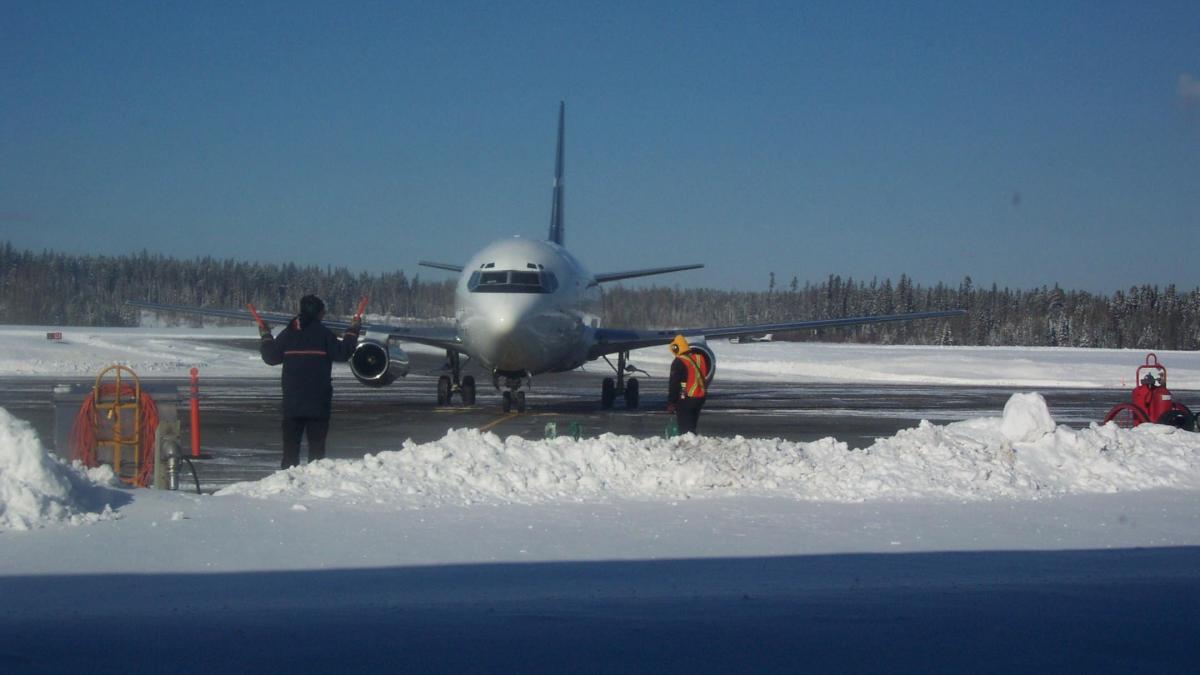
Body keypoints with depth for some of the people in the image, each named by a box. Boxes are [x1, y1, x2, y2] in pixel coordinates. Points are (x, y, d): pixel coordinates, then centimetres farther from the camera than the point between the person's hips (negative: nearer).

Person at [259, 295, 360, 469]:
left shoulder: (288, 333, 4)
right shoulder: (323, 333, -8)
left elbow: (271, 357, 9)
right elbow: (342, 353, -5)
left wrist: (266, 337, 26)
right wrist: (352, 331, 6)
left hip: (292, 398, 3)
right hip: (318, 399, -3)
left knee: (291, 441, 8)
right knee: (316, 441, 2)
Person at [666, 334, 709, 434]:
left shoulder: (678, 362, -15)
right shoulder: (700, 357, 7)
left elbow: (673, 384, -15)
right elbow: (706, 376, 19)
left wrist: (670, 403, -10)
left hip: (685, 400, -7)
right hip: (700, 398, 7)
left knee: (685, 428, -3)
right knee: (692, 426, 18)